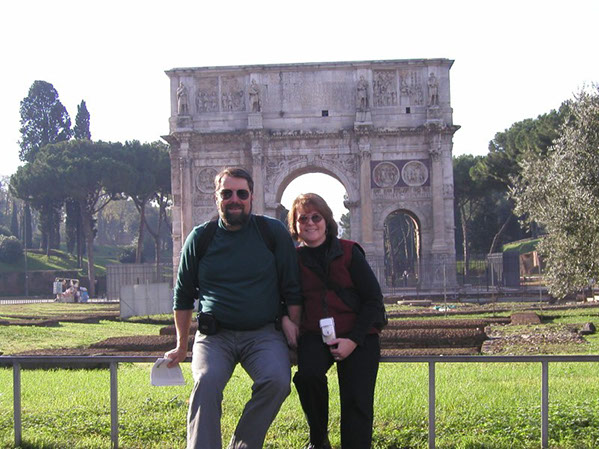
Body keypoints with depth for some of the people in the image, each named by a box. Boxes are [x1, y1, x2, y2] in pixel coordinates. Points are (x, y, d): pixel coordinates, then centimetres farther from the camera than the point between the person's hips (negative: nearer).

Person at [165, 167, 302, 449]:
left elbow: (292, 287, 11)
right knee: (206, 381, -30)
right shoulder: (200, 238, 7)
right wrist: (181, 346, 15)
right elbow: (183, 295, 17)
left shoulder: (273, 232, 4)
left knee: (277, 381, -28)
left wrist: (292, 324, 1)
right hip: (215, 334, 0)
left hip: (264, 333, 0)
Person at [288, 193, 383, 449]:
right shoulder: (294, 259, 6)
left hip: (357, 337, -1)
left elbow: (374, 298, -1)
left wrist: (353, 340, -10)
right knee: (308, 375, -29)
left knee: (356, 402, -12)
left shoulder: (349, 252, 0)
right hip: (315, 336, 1)